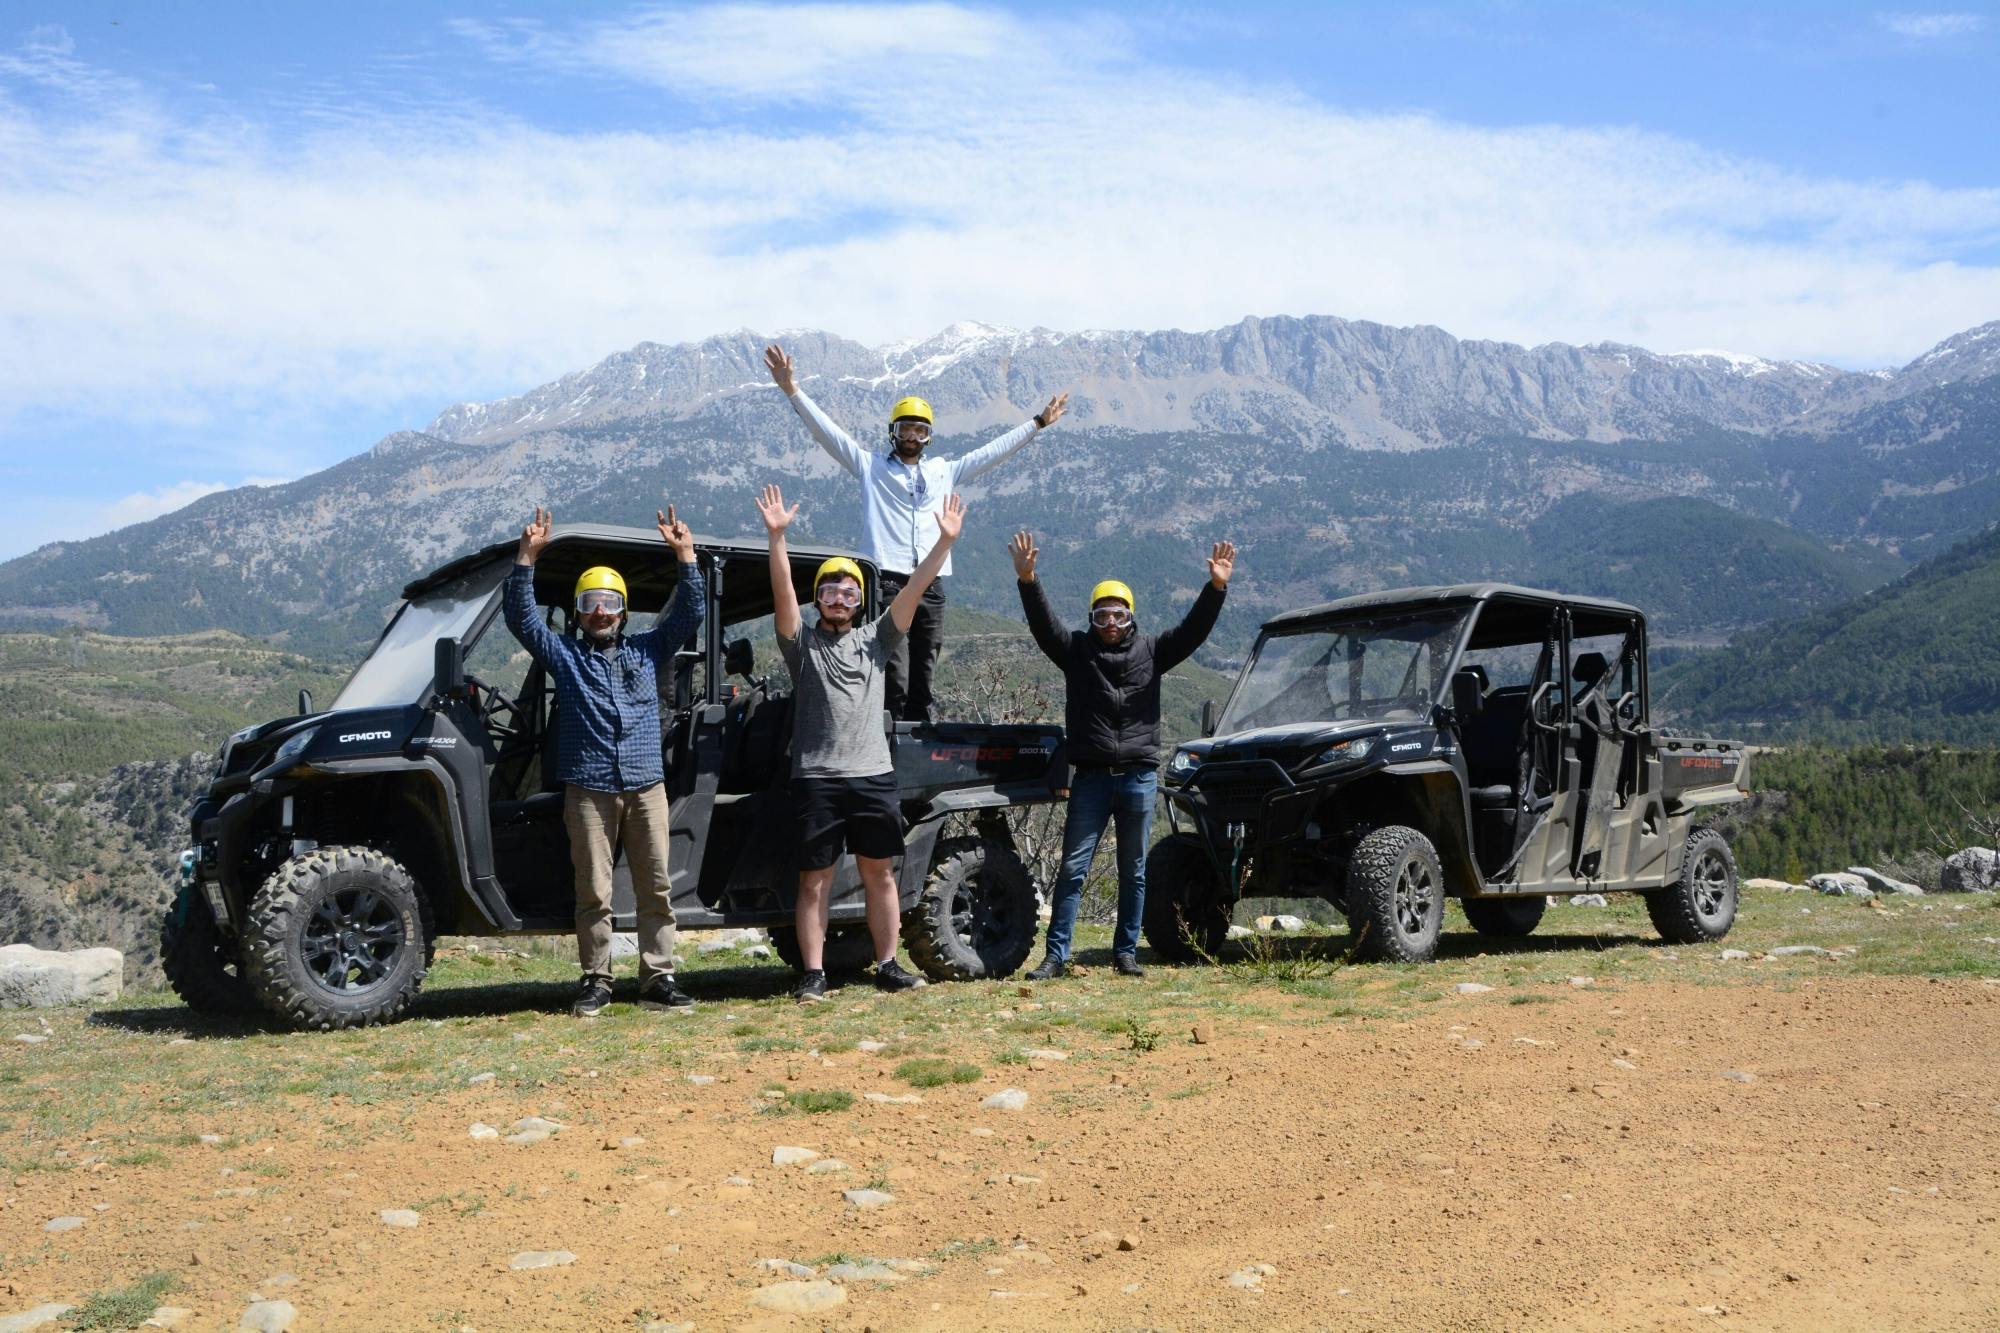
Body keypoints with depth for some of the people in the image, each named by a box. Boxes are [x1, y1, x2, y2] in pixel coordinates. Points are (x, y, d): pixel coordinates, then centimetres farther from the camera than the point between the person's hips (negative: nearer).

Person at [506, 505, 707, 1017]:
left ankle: (658, 979, 2)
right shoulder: (564, 654, 15)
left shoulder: (647, 650, 18)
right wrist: (528, 556, -6)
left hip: (646, 787, 1)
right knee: (593, 892, -2)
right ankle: (596, 981, 5)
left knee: (656, 888, -1)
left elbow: (690, 612, 11)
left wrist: (685, 553, 1)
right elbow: (521, 617, 4)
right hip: (588, 790, -1)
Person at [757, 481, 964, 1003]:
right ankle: (813, 975, 6)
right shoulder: (802, 643, 5)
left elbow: (914, 589, 3)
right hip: (817, 779, -3)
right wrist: (776, 536, -23)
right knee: (814, 882, 1)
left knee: (880, 875, 8)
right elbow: (782, 591, -10)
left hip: (874, 776, 3)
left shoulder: (875, 640, 12)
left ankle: (888, 966, 17)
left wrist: (945, 541, -6)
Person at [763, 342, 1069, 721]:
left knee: (922, 686, 4)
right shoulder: (871, 466, 12)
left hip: (931, 587, 4)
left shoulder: (943, 472, 21)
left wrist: (1038, 423, 28)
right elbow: (825, 430, 4)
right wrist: (792, 390, -5)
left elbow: (994, 450, 26)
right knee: (894, 684, -13)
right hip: (888, 583, -4)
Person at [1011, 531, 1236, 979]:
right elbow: (1043, 624, -10)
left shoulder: (1150, 651, 6)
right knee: (1073, 868, -2)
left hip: (1140, 777, 1)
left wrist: (1216, 587, -17)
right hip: (1091, 777, -1)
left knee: (1133, 872, 9)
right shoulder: (1076, 651, 4)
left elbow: (1193, 629, -3)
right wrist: (1027, 581, -26)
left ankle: (1126, 953, 18)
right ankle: (1055, 956, 0)